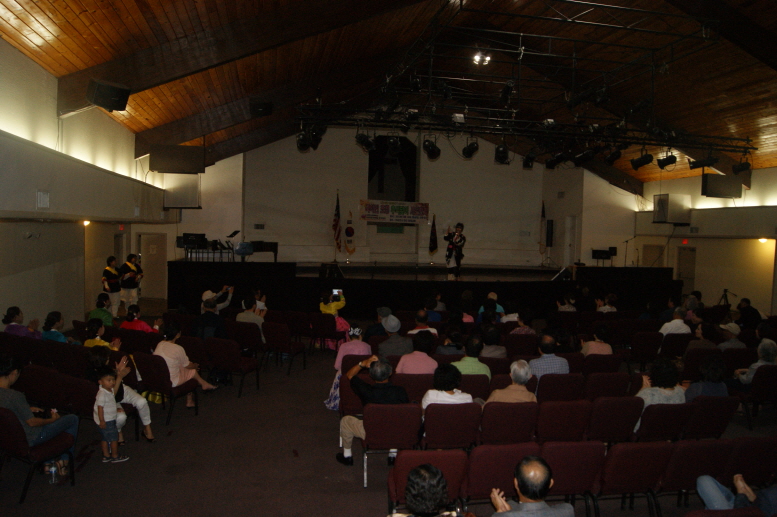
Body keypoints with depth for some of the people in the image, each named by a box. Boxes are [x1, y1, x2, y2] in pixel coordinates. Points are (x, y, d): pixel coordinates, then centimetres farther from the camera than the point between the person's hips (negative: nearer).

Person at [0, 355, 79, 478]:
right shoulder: (15, 396, -34)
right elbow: (32, 422, -23)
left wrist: (28, 409, 12)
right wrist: (52, 419, -7)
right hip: (29, 440, -8)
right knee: (73, 419, 4)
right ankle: (63, 460, 17)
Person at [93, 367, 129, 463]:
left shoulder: (110, 390, 5)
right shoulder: (102, 393, -24)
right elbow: (100, 407, -25)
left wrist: (117, 408, 17)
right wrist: (102, 421, -24)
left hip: (110, 419, 9)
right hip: (106, 421, -9)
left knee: (106, 438, 18)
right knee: (114, 438, 2)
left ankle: (106, 456, 29)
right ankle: (115, 456, 14)